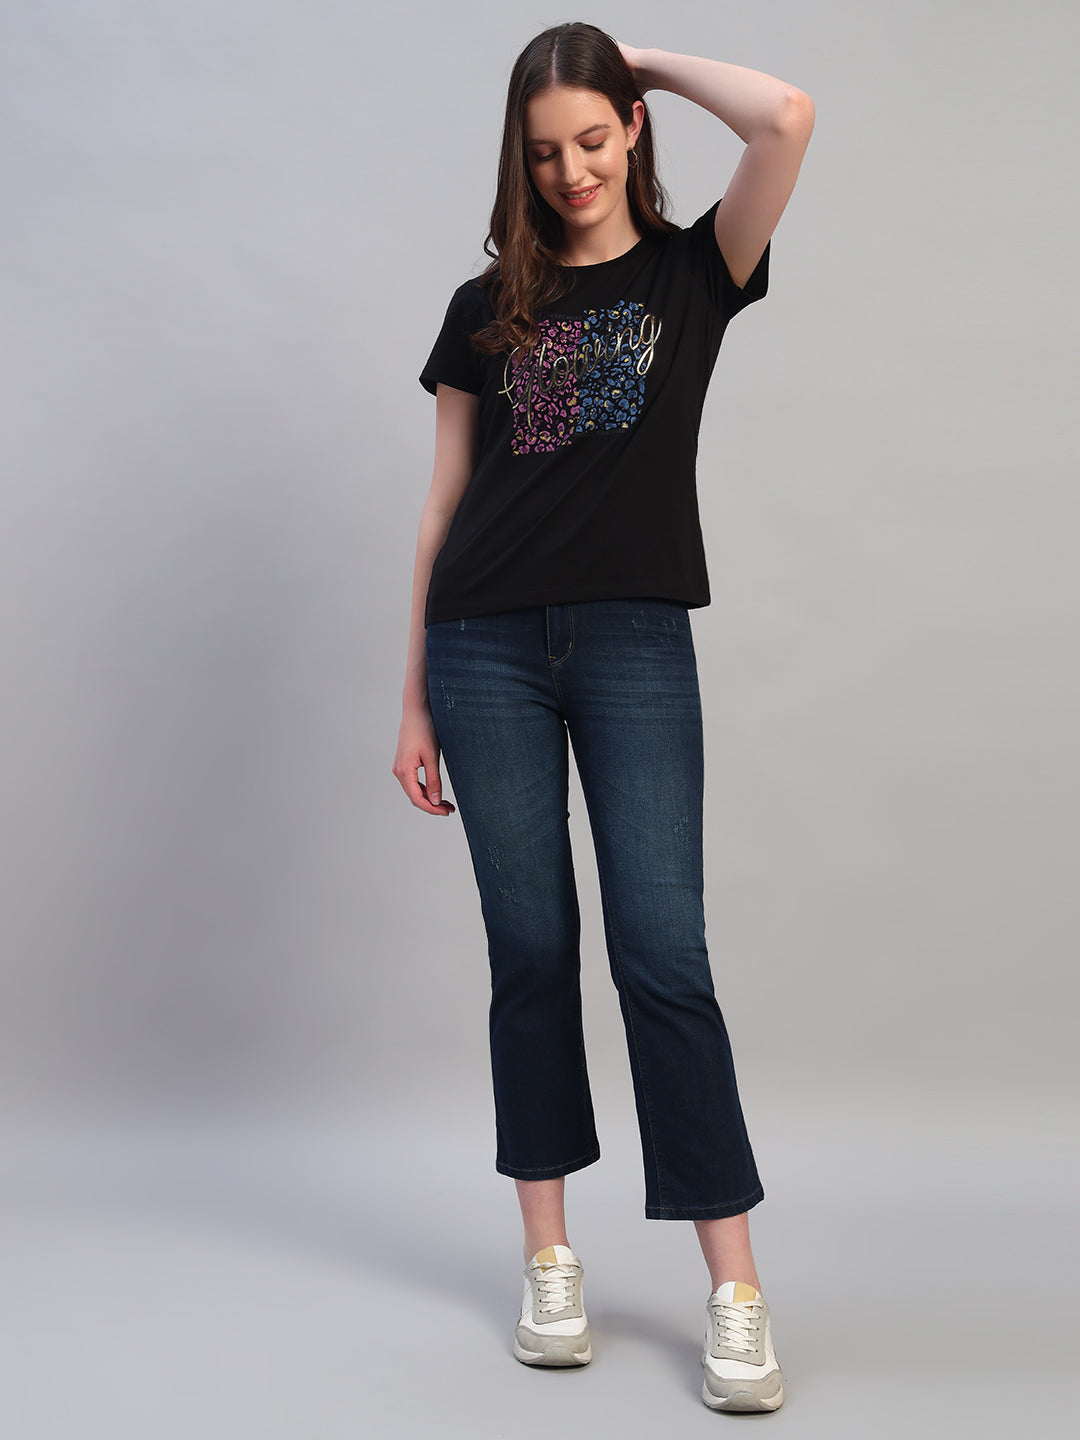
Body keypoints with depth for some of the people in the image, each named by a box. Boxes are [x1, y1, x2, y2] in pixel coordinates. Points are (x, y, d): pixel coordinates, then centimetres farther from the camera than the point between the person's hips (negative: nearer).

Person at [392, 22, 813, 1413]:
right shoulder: (487, 307, 13)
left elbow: (787, 120, -10)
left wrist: (653, 59, 7)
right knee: (531, 950, 6)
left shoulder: (690, 270, 8)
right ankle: (551, 1262, 18)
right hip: (489, 646, 2)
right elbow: (442, 508, 12)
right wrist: (413, 698, 9)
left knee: (662, 956, -6)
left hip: (636, 643, -2)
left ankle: (735, 1295, 2)